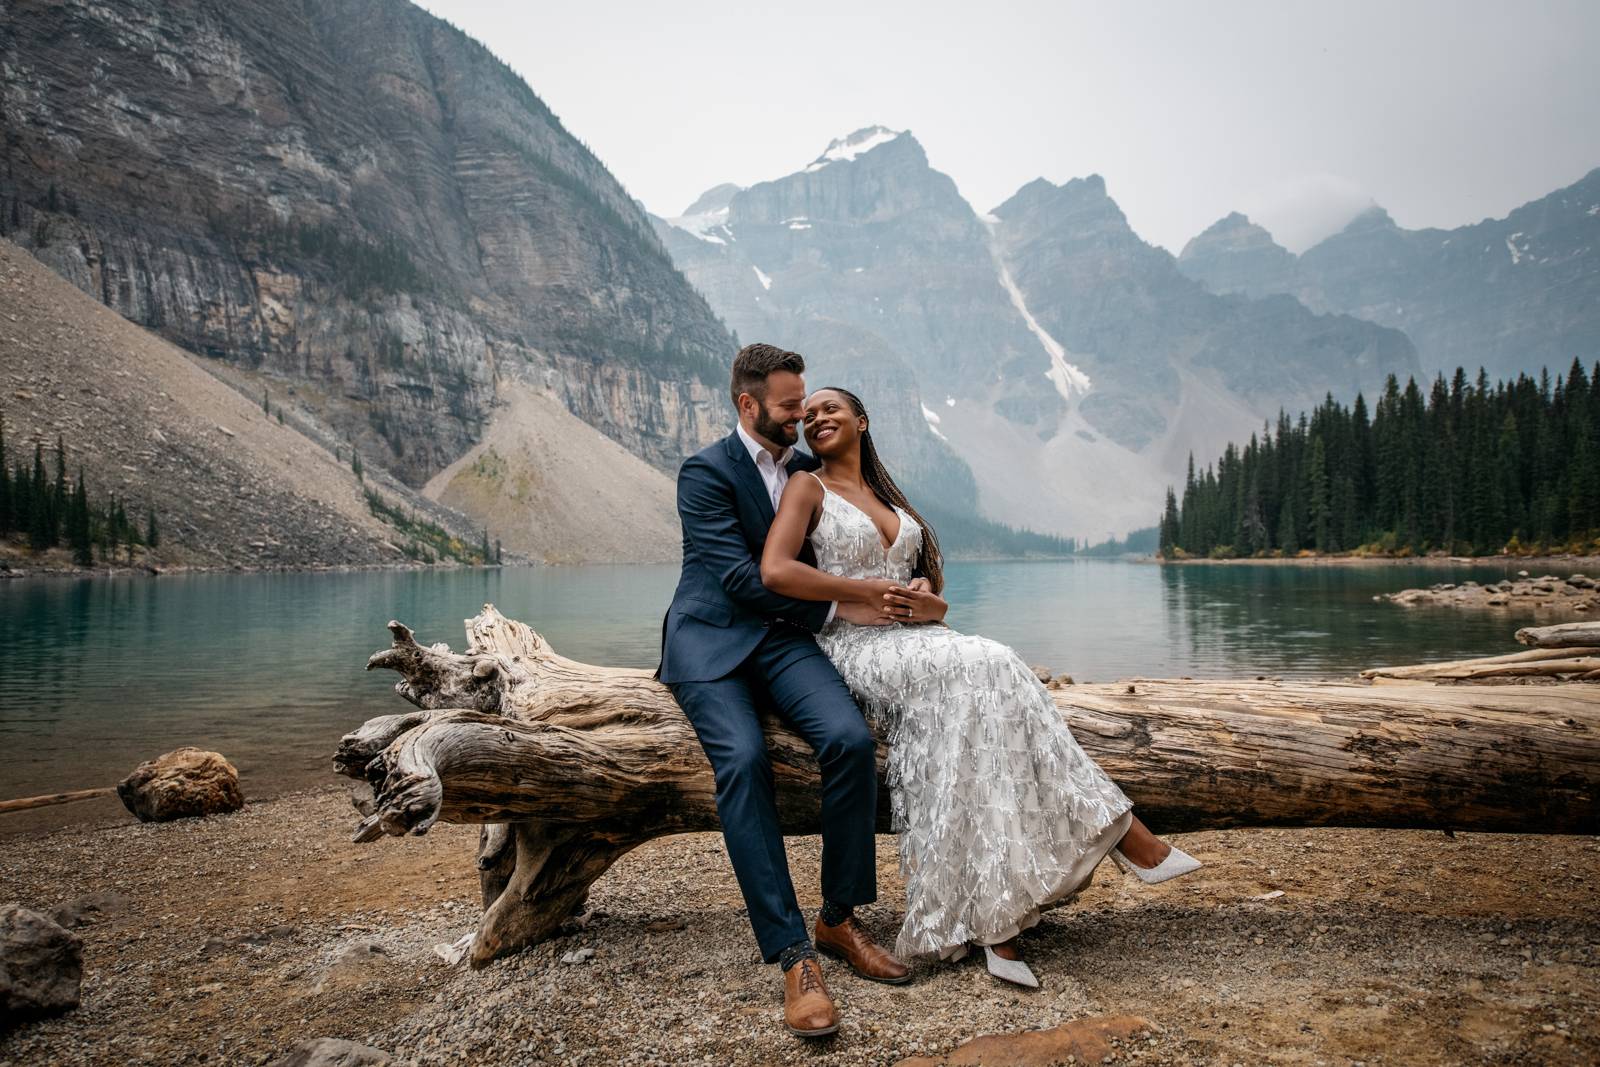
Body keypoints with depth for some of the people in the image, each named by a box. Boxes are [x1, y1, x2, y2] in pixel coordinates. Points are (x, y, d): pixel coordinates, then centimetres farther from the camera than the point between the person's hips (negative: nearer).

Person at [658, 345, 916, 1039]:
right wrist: (836, 608, -13)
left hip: (781, 635, 5)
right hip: (711, 637, -4)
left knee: (851, 738, -24)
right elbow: (739, 576, -14)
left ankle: (839, 919, -7)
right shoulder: (705, 472, -5)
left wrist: (879, 592, 5)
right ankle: (794, 957, -25)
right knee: (743, 759, -31)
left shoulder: (807, 470, 15)